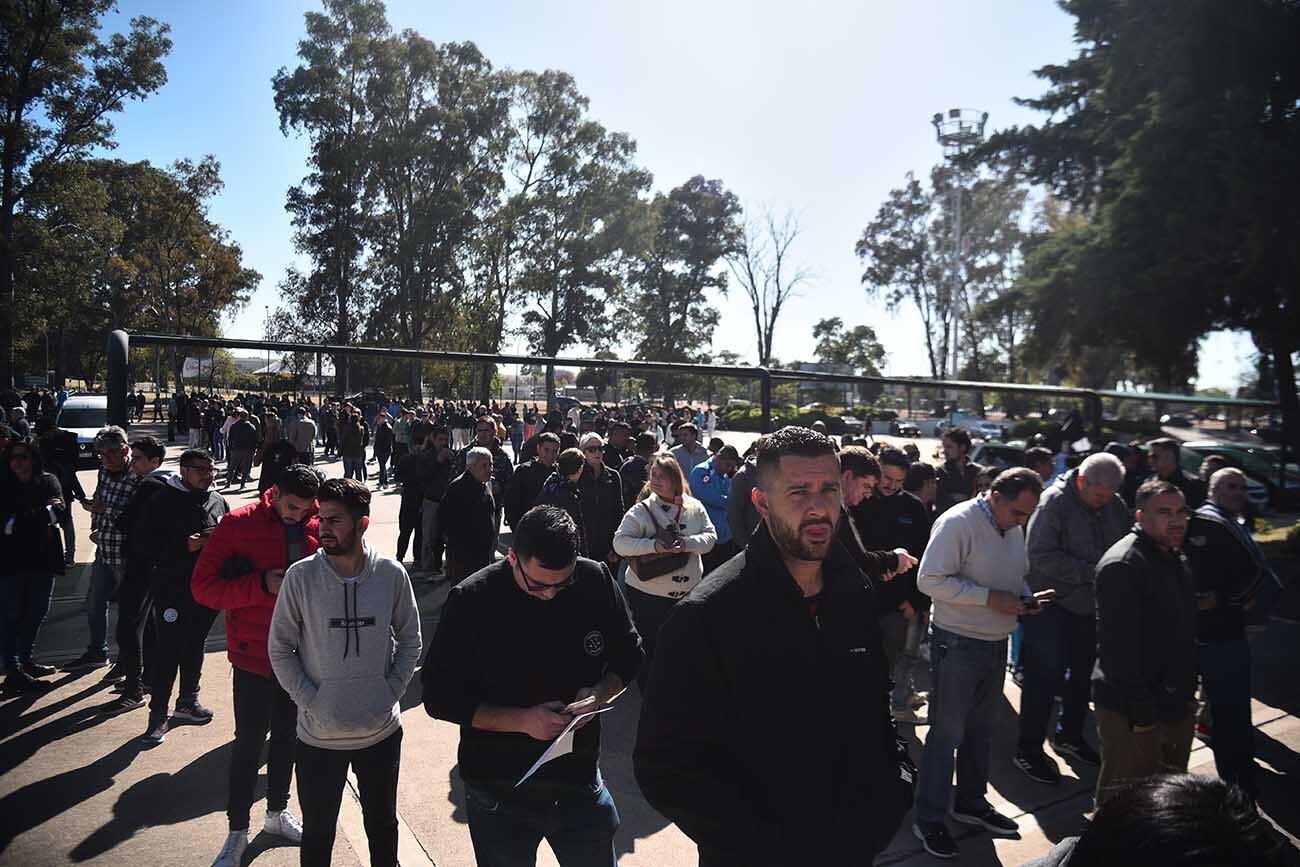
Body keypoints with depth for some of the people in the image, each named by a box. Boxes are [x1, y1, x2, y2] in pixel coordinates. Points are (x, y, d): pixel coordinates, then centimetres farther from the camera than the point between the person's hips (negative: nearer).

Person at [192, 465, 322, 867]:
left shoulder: (318, 526, -4)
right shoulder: (239, 524, -12)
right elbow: (203, 586, -12)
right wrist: (261, 585, -23)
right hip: (255, 653, -3)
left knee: (287, 735, 18)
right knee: (249, 741, 3)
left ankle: (277, 811, 38)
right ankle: (237, 831, 21)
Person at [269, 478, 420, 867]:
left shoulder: (391, 573, -10)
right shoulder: (301, 576, -12)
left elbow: (410, 640, 3)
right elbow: (280, 649, -4)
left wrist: (392, 691, -5)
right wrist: (310, 700, -10)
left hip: (382, 731, 1)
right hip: (319, 735, -1)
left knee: (383, 825, 22)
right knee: (317, 834, 17)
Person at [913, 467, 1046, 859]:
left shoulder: (1014, 527, 6)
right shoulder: (957, 522, -19)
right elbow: (930, 580, -24)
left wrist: (1025, 596, -1)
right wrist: (990, 597, -25)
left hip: (996, 643, 8)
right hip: (957, 644, -8)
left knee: (980, 728, 20)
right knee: (946, 733, 1)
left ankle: (971, 802, 38)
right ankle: (929, 820, 14)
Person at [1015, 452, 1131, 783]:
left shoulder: (1115, 506, 1)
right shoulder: (1054, 502, -17)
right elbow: (1041, 555, -22)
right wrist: (1091, 571, -25)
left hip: (1091, 607, 7)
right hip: (1052, 607, -7)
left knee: (1081, 676, 20)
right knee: (1044, 679, -2)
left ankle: (1069, 736, 39)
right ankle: (1028, 750, 10)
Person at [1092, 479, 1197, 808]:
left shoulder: (1177, 560, 12)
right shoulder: (1123, 565, -21)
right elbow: (1120, 644, -25)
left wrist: (1186, 690, 20)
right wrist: (1139, 708, -24)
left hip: (1174, 703, 10)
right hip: (1132, 710, -10)